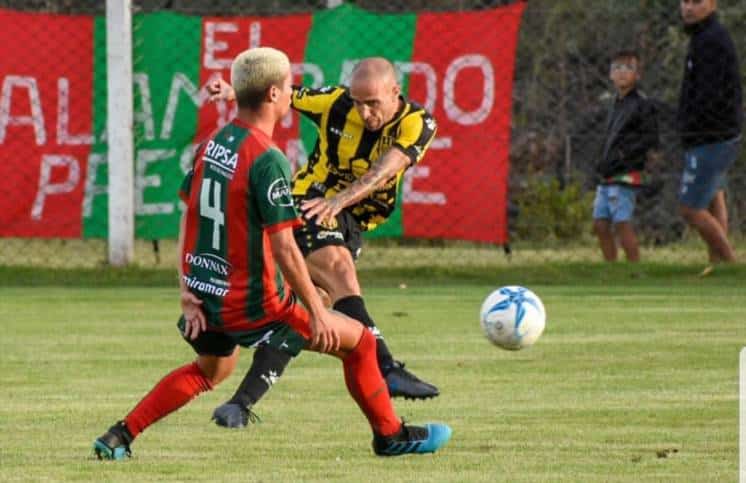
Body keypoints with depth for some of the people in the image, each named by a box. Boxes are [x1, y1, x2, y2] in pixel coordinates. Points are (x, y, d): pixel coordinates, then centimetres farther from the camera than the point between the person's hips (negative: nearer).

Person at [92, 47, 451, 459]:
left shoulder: (212, 144, 4)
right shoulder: (267, 160, -21)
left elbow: (188, 219, 8)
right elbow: (283, 247, -22)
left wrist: (188, 294, 11)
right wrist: (317, 312, -14)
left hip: (207, 297, 8)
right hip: (252, 304, -8)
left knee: (211, 370, 35)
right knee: (358, 341, 7)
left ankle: (119, 437, 28)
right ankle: (390, 435, 20)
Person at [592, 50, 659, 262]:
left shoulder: (642, 104, -6)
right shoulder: (617, 104, 19)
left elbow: (650, 138, -12)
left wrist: (621, 156, -17)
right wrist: (602, 161, 11)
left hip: (625, 174, -9)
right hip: (607, 177, 9)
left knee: (622, 223, -11)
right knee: (600, 224, 8)